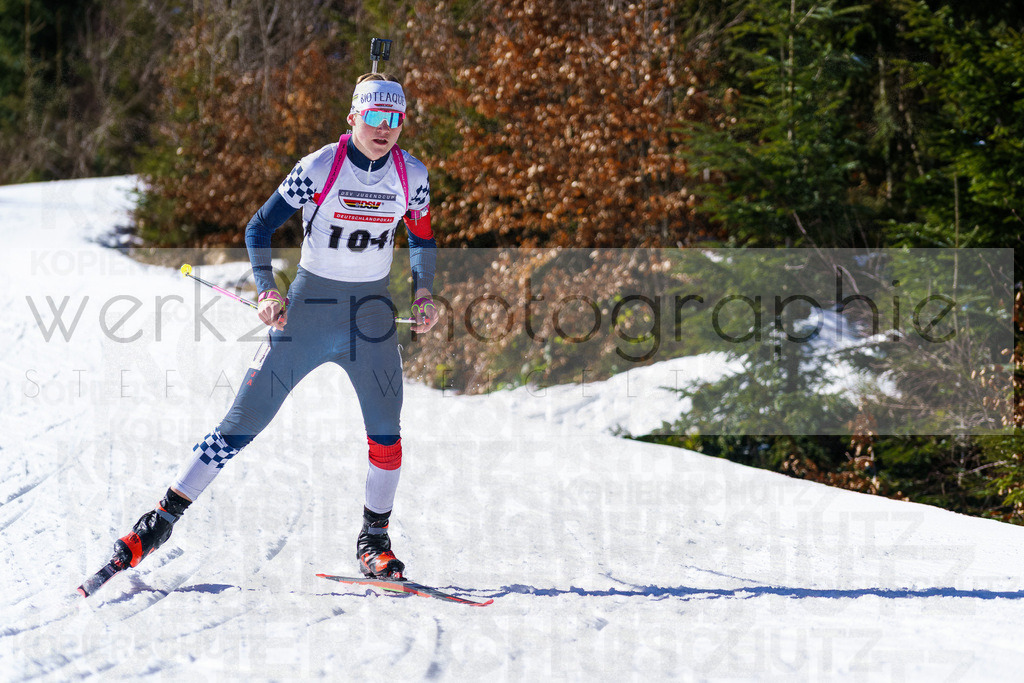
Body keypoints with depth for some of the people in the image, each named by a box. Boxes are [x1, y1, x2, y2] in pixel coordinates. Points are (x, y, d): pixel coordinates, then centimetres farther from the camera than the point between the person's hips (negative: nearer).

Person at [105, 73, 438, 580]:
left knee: (386, 432, -8)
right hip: (309, 306, -3)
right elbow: (259, 229, -8)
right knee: (245, 419, -5)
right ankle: (163, 519, 2)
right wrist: (268, 292, -21)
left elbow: (422, 238, 14)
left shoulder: (411, 176, -4)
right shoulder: (318, 168, -14)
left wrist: (423, 292, -2)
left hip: (371, 311, 3)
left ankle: (374, 540, 12)